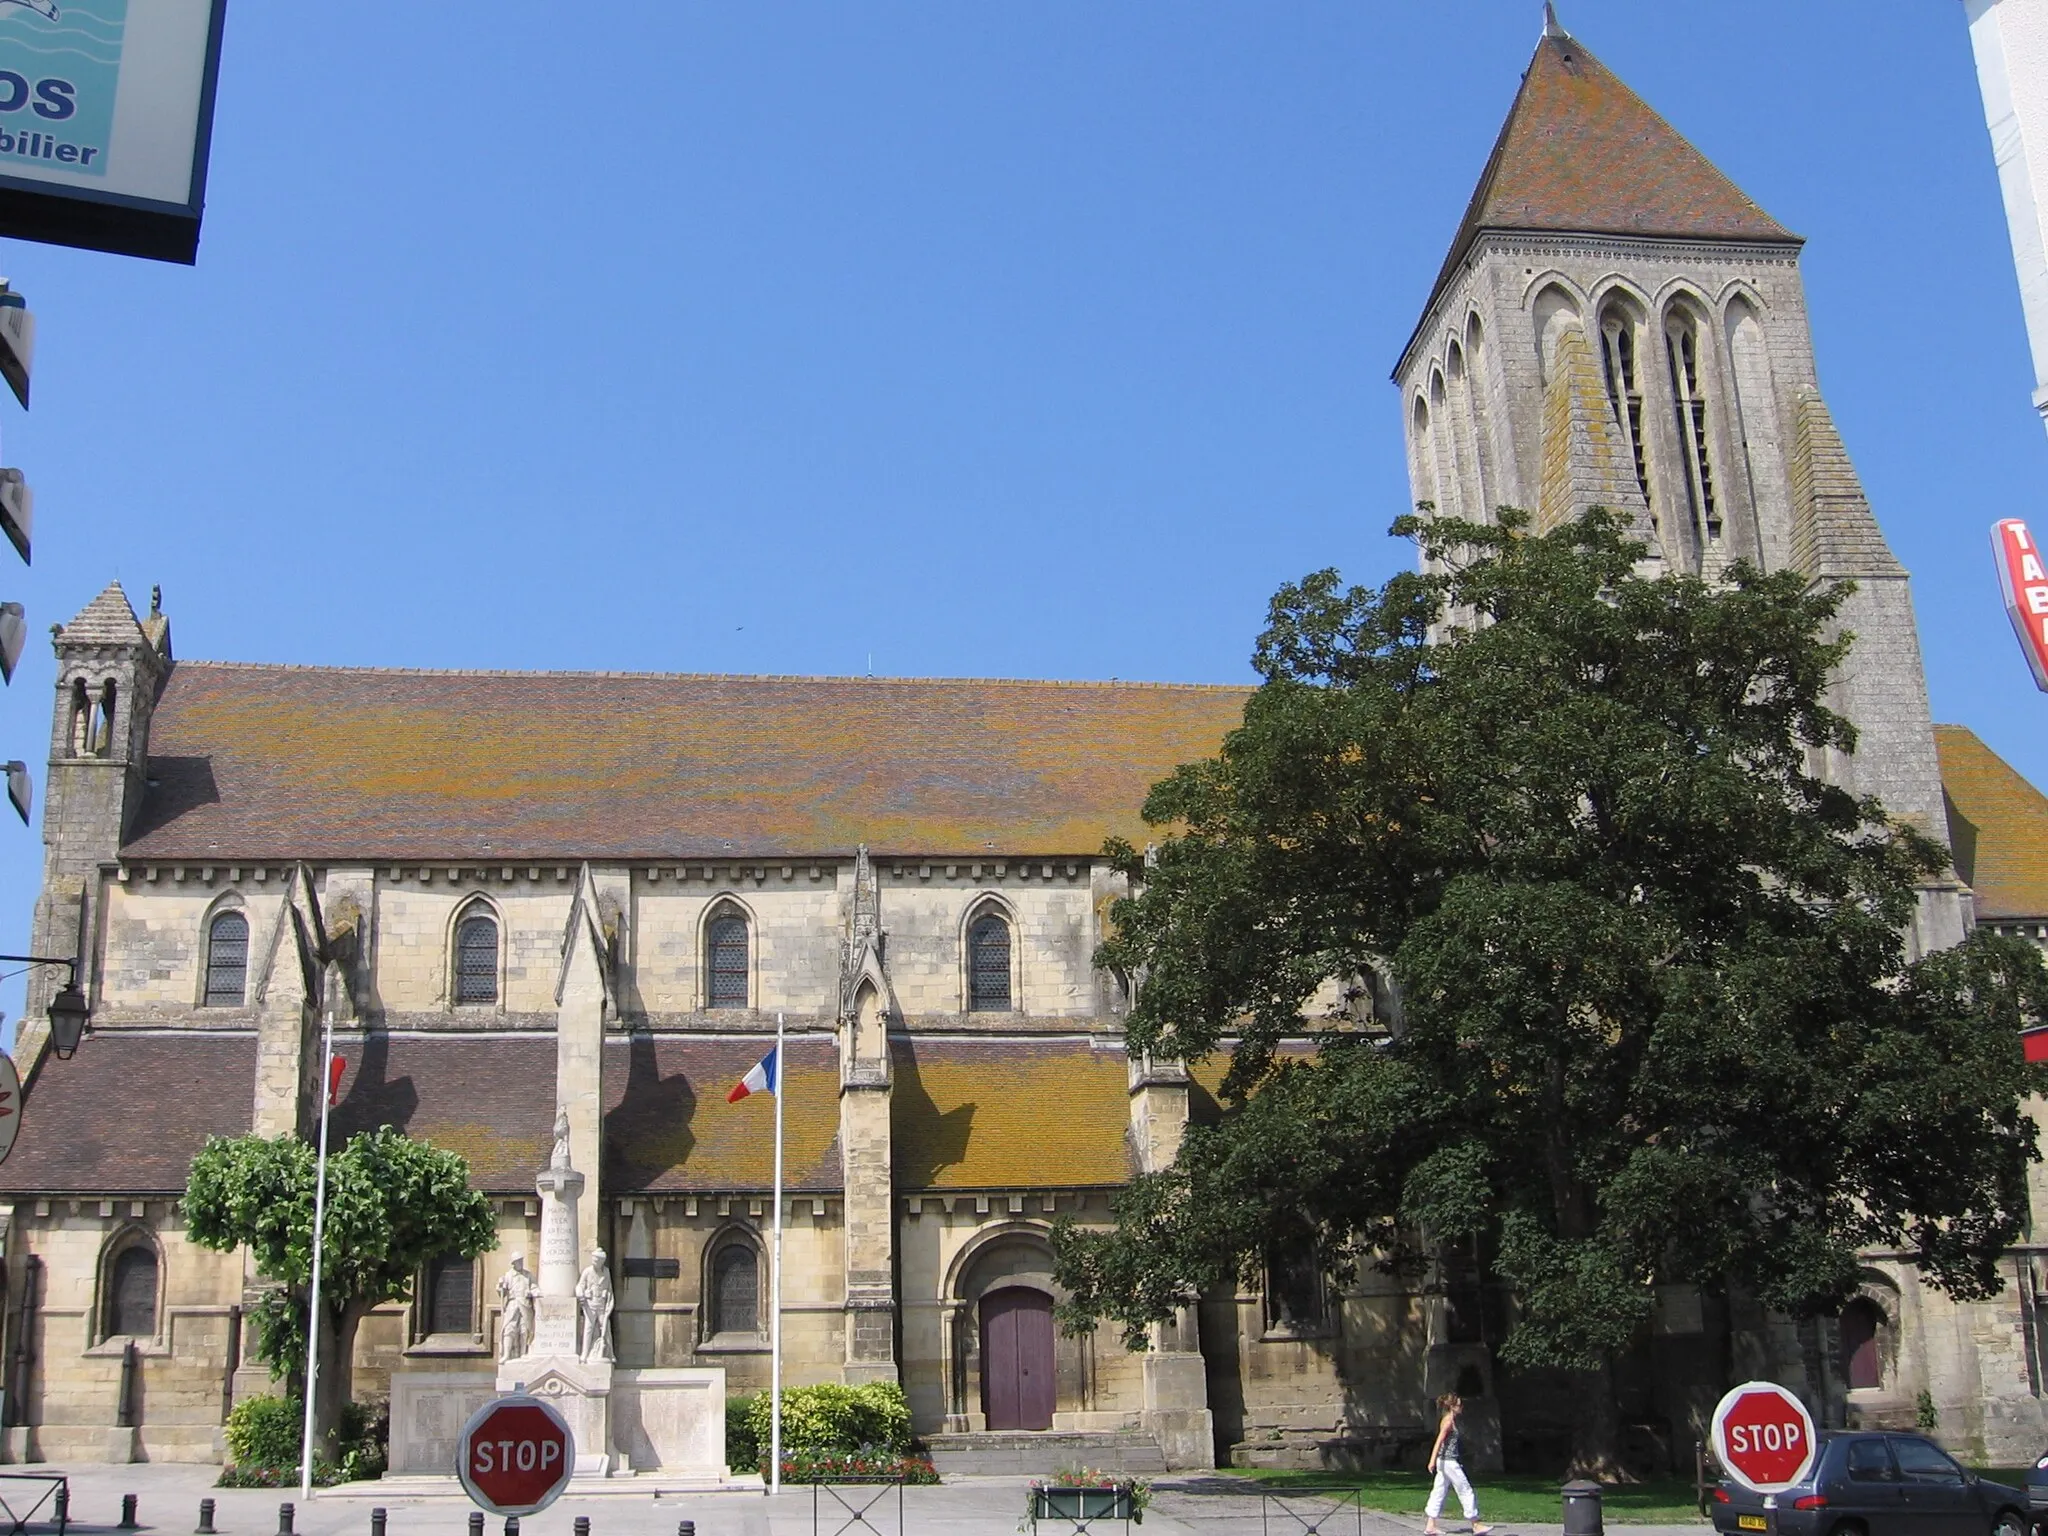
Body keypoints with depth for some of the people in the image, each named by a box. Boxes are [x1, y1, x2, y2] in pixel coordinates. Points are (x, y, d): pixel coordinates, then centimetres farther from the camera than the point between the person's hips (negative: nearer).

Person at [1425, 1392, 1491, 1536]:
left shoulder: (1450, 1419, 14)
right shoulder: (1449, 1420, -14)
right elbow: (1439, 1441, -21)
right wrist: (1432, 1460, -28)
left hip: (1445, 1462, 9)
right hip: (1449, 1461, -9)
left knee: (1438, 1492, 6)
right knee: (1466, 1491, -1)